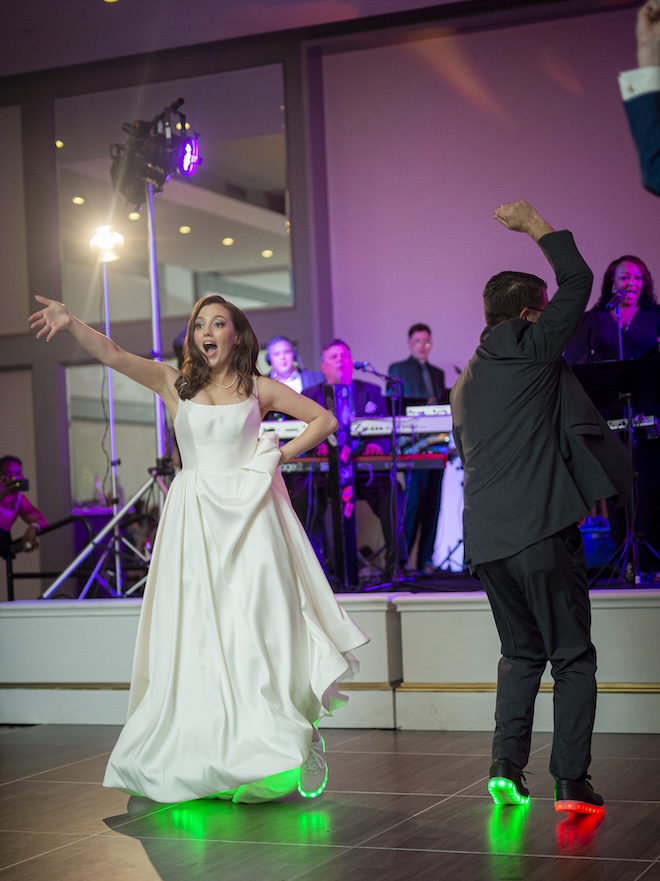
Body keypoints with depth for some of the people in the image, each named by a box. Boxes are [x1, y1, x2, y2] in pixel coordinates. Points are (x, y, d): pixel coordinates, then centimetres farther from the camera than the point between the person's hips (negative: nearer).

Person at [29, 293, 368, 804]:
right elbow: (112, 355, -6)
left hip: (249, 515, -1)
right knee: (196, 632, -1)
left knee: (254, 625, -6)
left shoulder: (258, 390, 7)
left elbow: (324, 420, 14)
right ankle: (204, 751, 4)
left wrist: (281, 454, 2)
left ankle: (267, 748, -2)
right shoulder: (174, 383, 8)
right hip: (195, 518, 1)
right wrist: (69, 322, -23)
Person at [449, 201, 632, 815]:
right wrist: (534, 224, 15)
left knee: (521, 652, 18)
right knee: (572, 659, 1)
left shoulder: (465, 382, 19)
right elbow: (577, 279, 4)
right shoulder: (531, 348, -2)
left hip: (484, 537, 7)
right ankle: (571, 783, -4)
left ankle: (506, 767, 8)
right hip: (541, 526, -7)